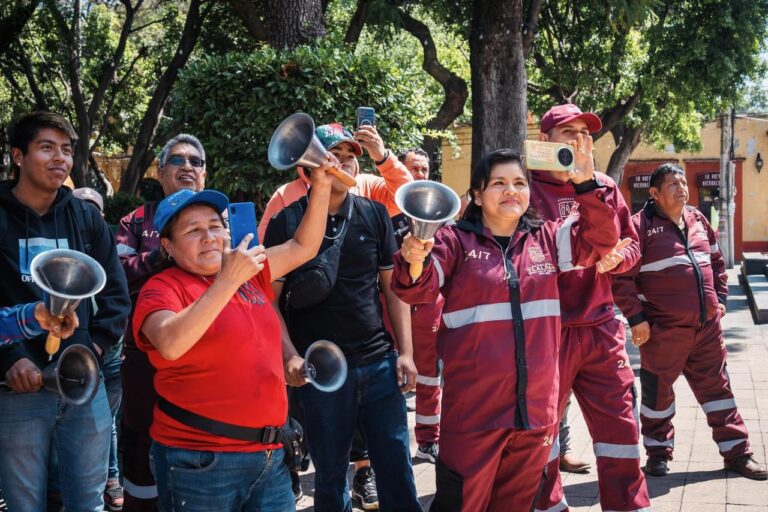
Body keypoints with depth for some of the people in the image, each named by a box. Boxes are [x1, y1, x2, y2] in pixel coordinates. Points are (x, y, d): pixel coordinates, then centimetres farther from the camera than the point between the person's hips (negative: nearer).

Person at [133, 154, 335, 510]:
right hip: (199, 460, -6)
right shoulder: (162, 287, -7)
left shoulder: (249, 273, 12)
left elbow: (303, 247, 22)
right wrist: (228, 281, -28)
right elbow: (171, 345, -27)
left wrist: (321, 187, 11)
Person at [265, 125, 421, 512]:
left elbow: (392, 285, 10)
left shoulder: (375, 214, 5)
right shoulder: (287, 221, -3)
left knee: (397, 471, 6)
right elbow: (269, 298, -2)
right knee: (330, 477, 9)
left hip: (379, 363, 2)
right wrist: (289, 356, -14)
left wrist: (405, 352, 3)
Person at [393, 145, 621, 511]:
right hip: (473, 409, -4)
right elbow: (419, 289, -14)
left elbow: (599, 239, 7)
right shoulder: (455, 240, -4)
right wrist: (414, 262, -37)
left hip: (535, 408, 5)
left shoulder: (546, 238, 11)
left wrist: (587, 186, -7)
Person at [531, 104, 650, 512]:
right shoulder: (527, 190, -5)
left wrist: (617, 257, -7)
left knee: (619, 425, 6)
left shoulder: (605, 188, 10)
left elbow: (631, 244, 15)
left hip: (601, 327, 4)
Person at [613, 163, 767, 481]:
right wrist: (636, 318, -14)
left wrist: (720, 297, 15)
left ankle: (736, 452, 20)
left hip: (707, 326, 6)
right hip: (662, 330, -6)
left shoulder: (697, 220, 11)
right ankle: (658, 452, 23)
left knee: (717, 387, 12)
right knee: (658, 392, 6)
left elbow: (716, 261, 24)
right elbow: (622, 276, -13)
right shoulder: (641, 225, -10)